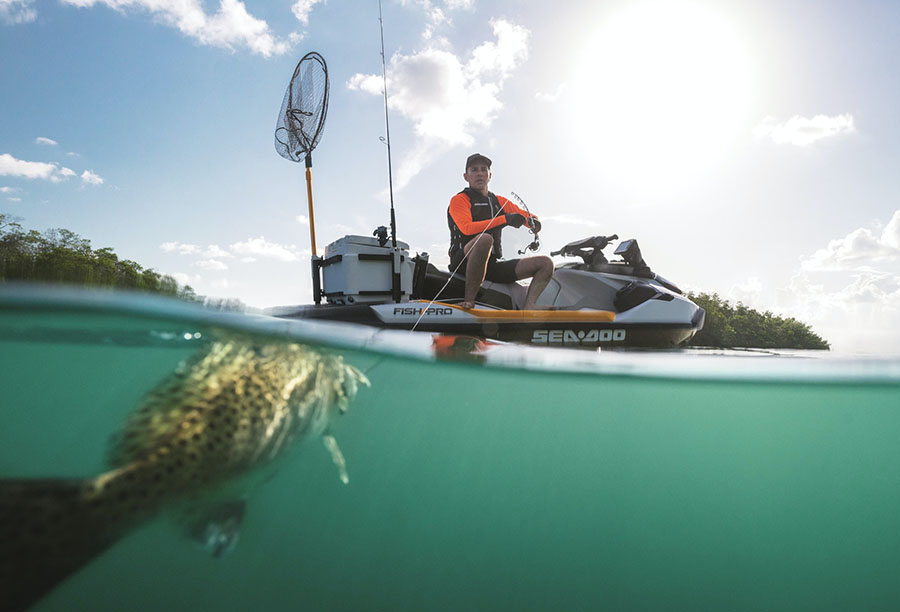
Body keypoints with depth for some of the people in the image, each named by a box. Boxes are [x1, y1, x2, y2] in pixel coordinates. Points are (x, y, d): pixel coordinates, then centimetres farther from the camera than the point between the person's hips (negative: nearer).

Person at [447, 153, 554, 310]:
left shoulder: (500, 201, 21)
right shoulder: (459, 200, 4)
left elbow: (527, 216, 26)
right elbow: (467, 229, -15)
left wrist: (534, 222, 0)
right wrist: (504, 219, -22)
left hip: (494, 265, 6)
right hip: (464, 262, -6)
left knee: (546, 263, -5)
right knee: (485, 238, -38)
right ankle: (468, 302, -31)